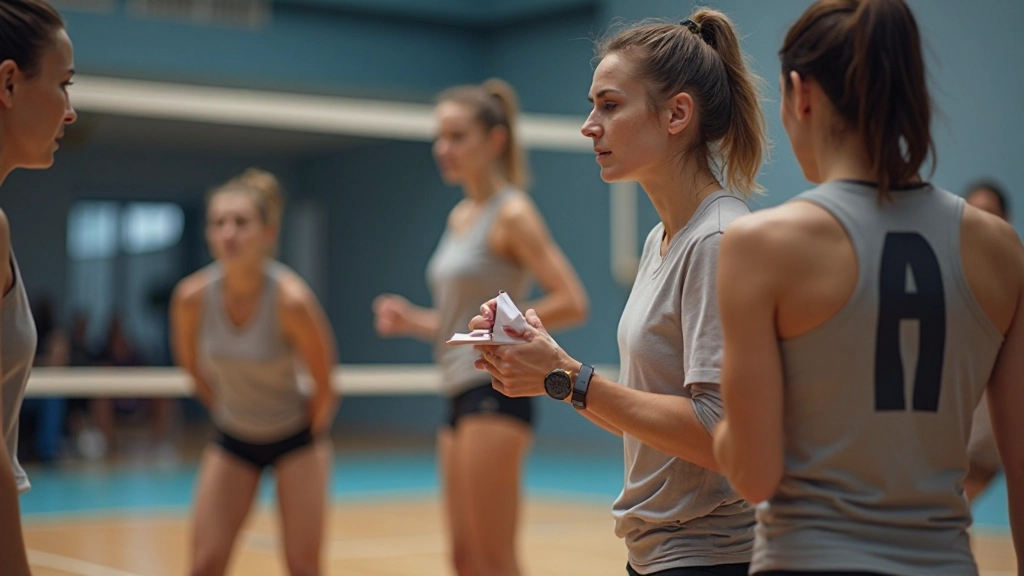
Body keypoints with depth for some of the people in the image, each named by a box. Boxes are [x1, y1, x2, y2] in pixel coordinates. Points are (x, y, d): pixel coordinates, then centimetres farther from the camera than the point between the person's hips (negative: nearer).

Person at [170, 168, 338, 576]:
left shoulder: (291, 298, -27)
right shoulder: (191, 297, -18)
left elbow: (324, 385, -15)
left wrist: (313, 433, -2)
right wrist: (224, 410, 10)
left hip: (295, 438, -3)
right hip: (232, 440, 3)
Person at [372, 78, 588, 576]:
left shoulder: (511, 213, -9)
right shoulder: (460, 215, 15)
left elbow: (572, 302, -17)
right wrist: (416, 322, 5)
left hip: (494, 392, -9)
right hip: (460, 394, 9)